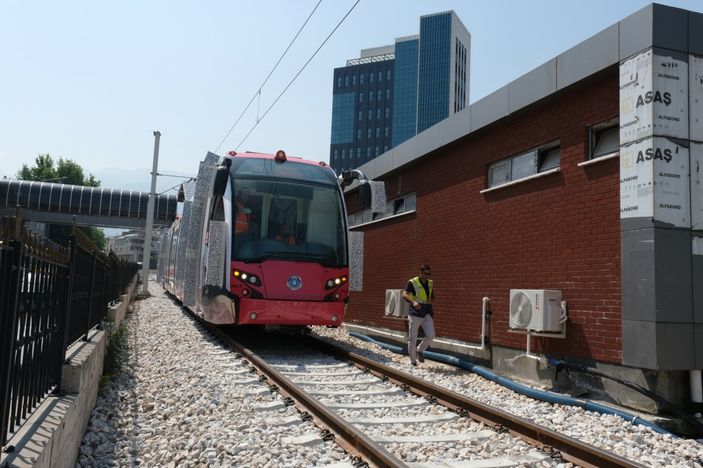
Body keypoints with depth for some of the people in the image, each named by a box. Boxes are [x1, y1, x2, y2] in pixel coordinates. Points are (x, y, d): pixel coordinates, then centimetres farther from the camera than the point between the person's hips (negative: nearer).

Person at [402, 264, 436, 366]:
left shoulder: (430, 283, 10)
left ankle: (420, 350, 18)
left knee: (431, 335, -9)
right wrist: (413, 302, -38)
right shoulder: (412, 282, -8)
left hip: (427, 314, 4)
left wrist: (431, 300, 0)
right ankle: (413, 361, 15)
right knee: (412, 338, 1)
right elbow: (404, 295, -20)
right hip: (415, 314, -4)